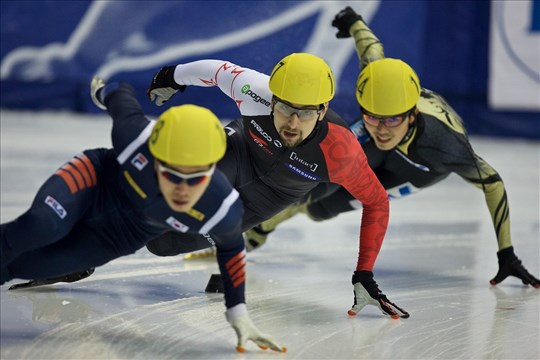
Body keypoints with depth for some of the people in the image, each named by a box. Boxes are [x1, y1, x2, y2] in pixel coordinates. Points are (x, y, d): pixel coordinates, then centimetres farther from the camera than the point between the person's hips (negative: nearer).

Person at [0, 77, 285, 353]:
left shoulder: (224, 210, -34)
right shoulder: (136, 135, -38)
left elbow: (230, 249, -9)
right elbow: (123, 98, -14)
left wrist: (238, 314, -6)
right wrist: (106, 91, 11)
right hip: (95, 179, -2)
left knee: (27, 265, -13)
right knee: (42, 226, -33)